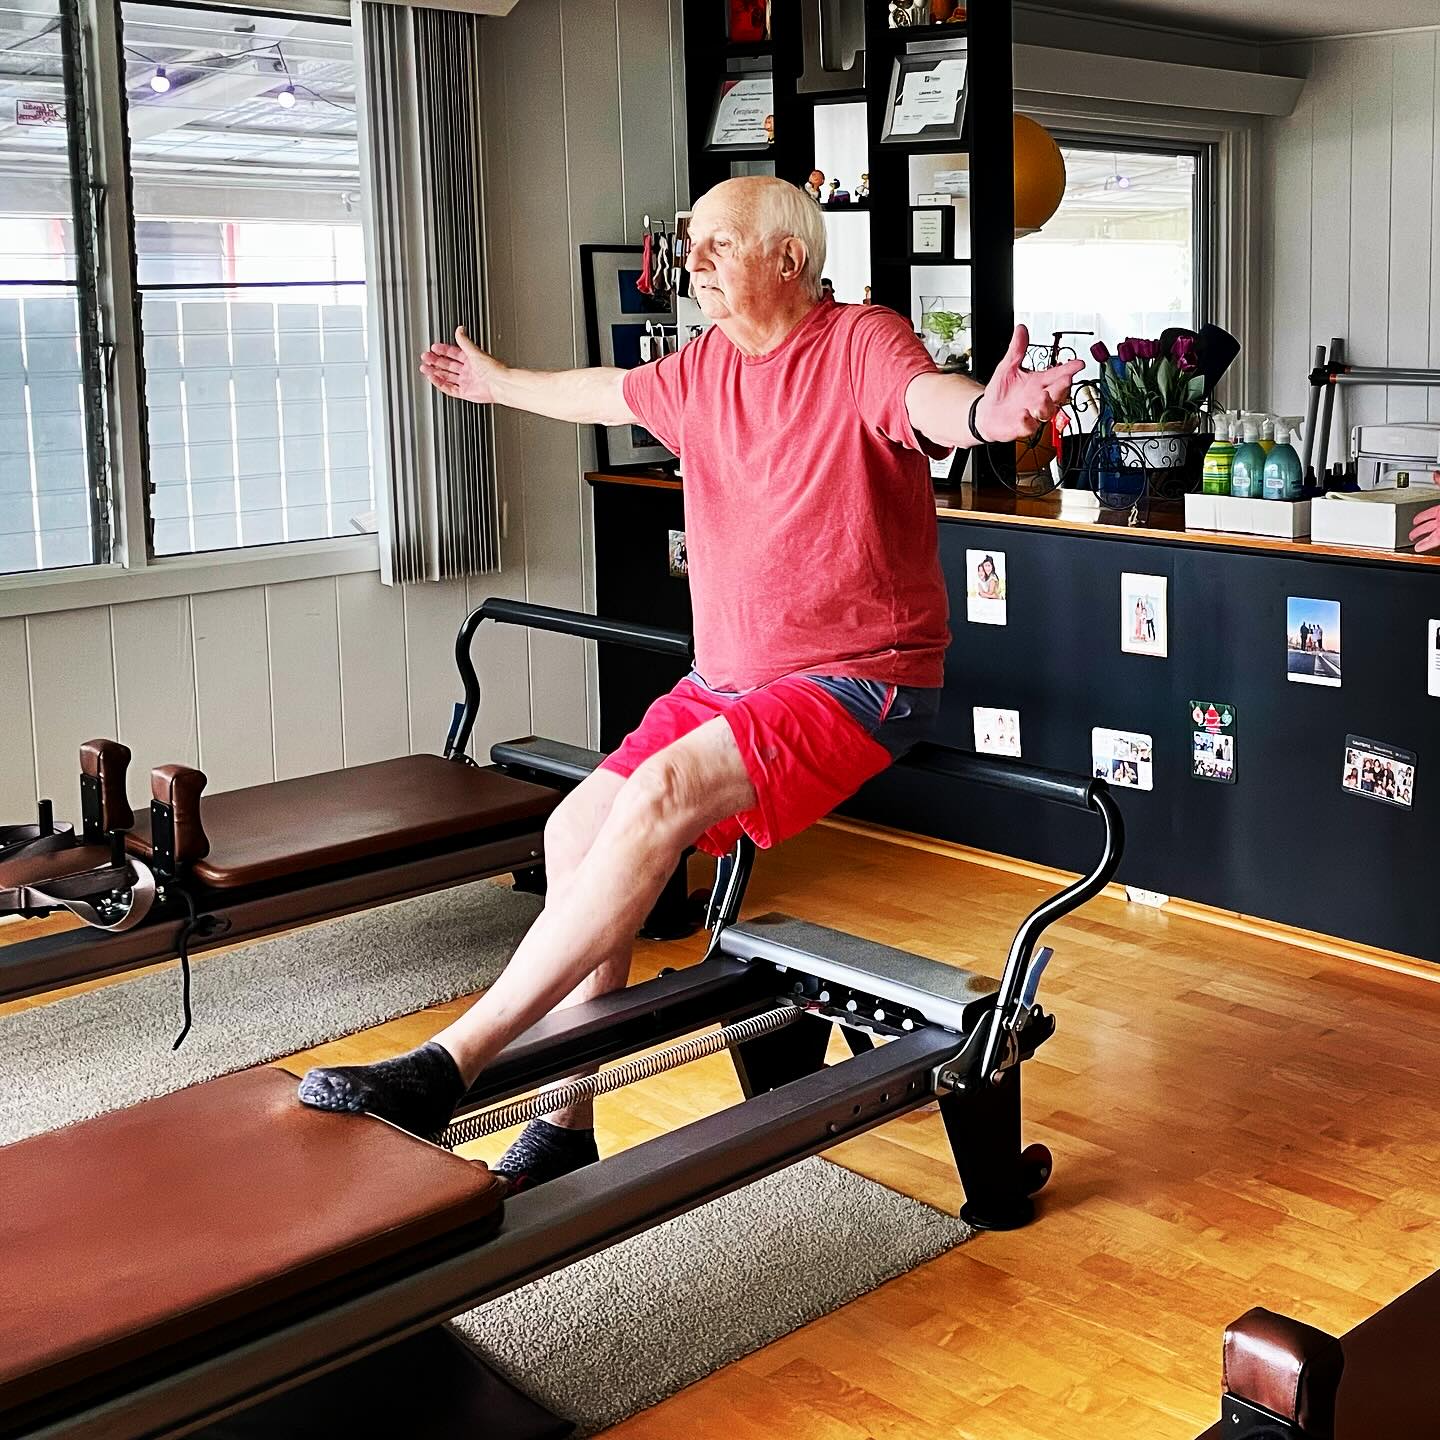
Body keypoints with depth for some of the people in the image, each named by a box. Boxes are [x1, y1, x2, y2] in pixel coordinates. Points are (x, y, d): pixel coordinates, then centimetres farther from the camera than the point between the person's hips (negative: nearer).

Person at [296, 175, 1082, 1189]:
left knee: (660, 794, -30)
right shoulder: (703, 367, 12)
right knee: (578, 830, -5)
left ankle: (449, 1067, -30)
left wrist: (988, 410, -58)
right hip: (726, 680, 8)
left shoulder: (861, 345, -10)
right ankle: (565, 1127, 4)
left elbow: (929, 399, -34)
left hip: (859, 679, -8)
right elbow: (604, 394, 33)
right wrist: (500, 382, 49)